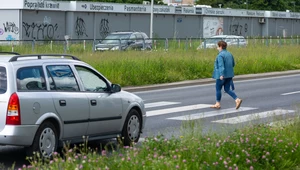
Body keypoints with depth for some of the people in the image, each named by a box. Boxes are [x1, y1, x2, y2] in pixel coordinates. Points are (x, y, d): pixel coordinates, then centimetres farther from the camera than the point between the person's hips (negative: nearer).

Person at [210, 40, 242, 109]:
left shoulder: (220, 55, -16)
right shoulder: (229, 54, 10)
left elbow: (221, 65, -26)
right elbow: (233, 64, 17)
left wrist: (221, 74, -32)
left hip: (222, 75, -8)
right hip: (229, 75, 8)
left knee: (218, 89, 9)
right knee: (227, 89, 11)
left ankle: (218, 104, 17)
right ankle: (237, 99, -7)